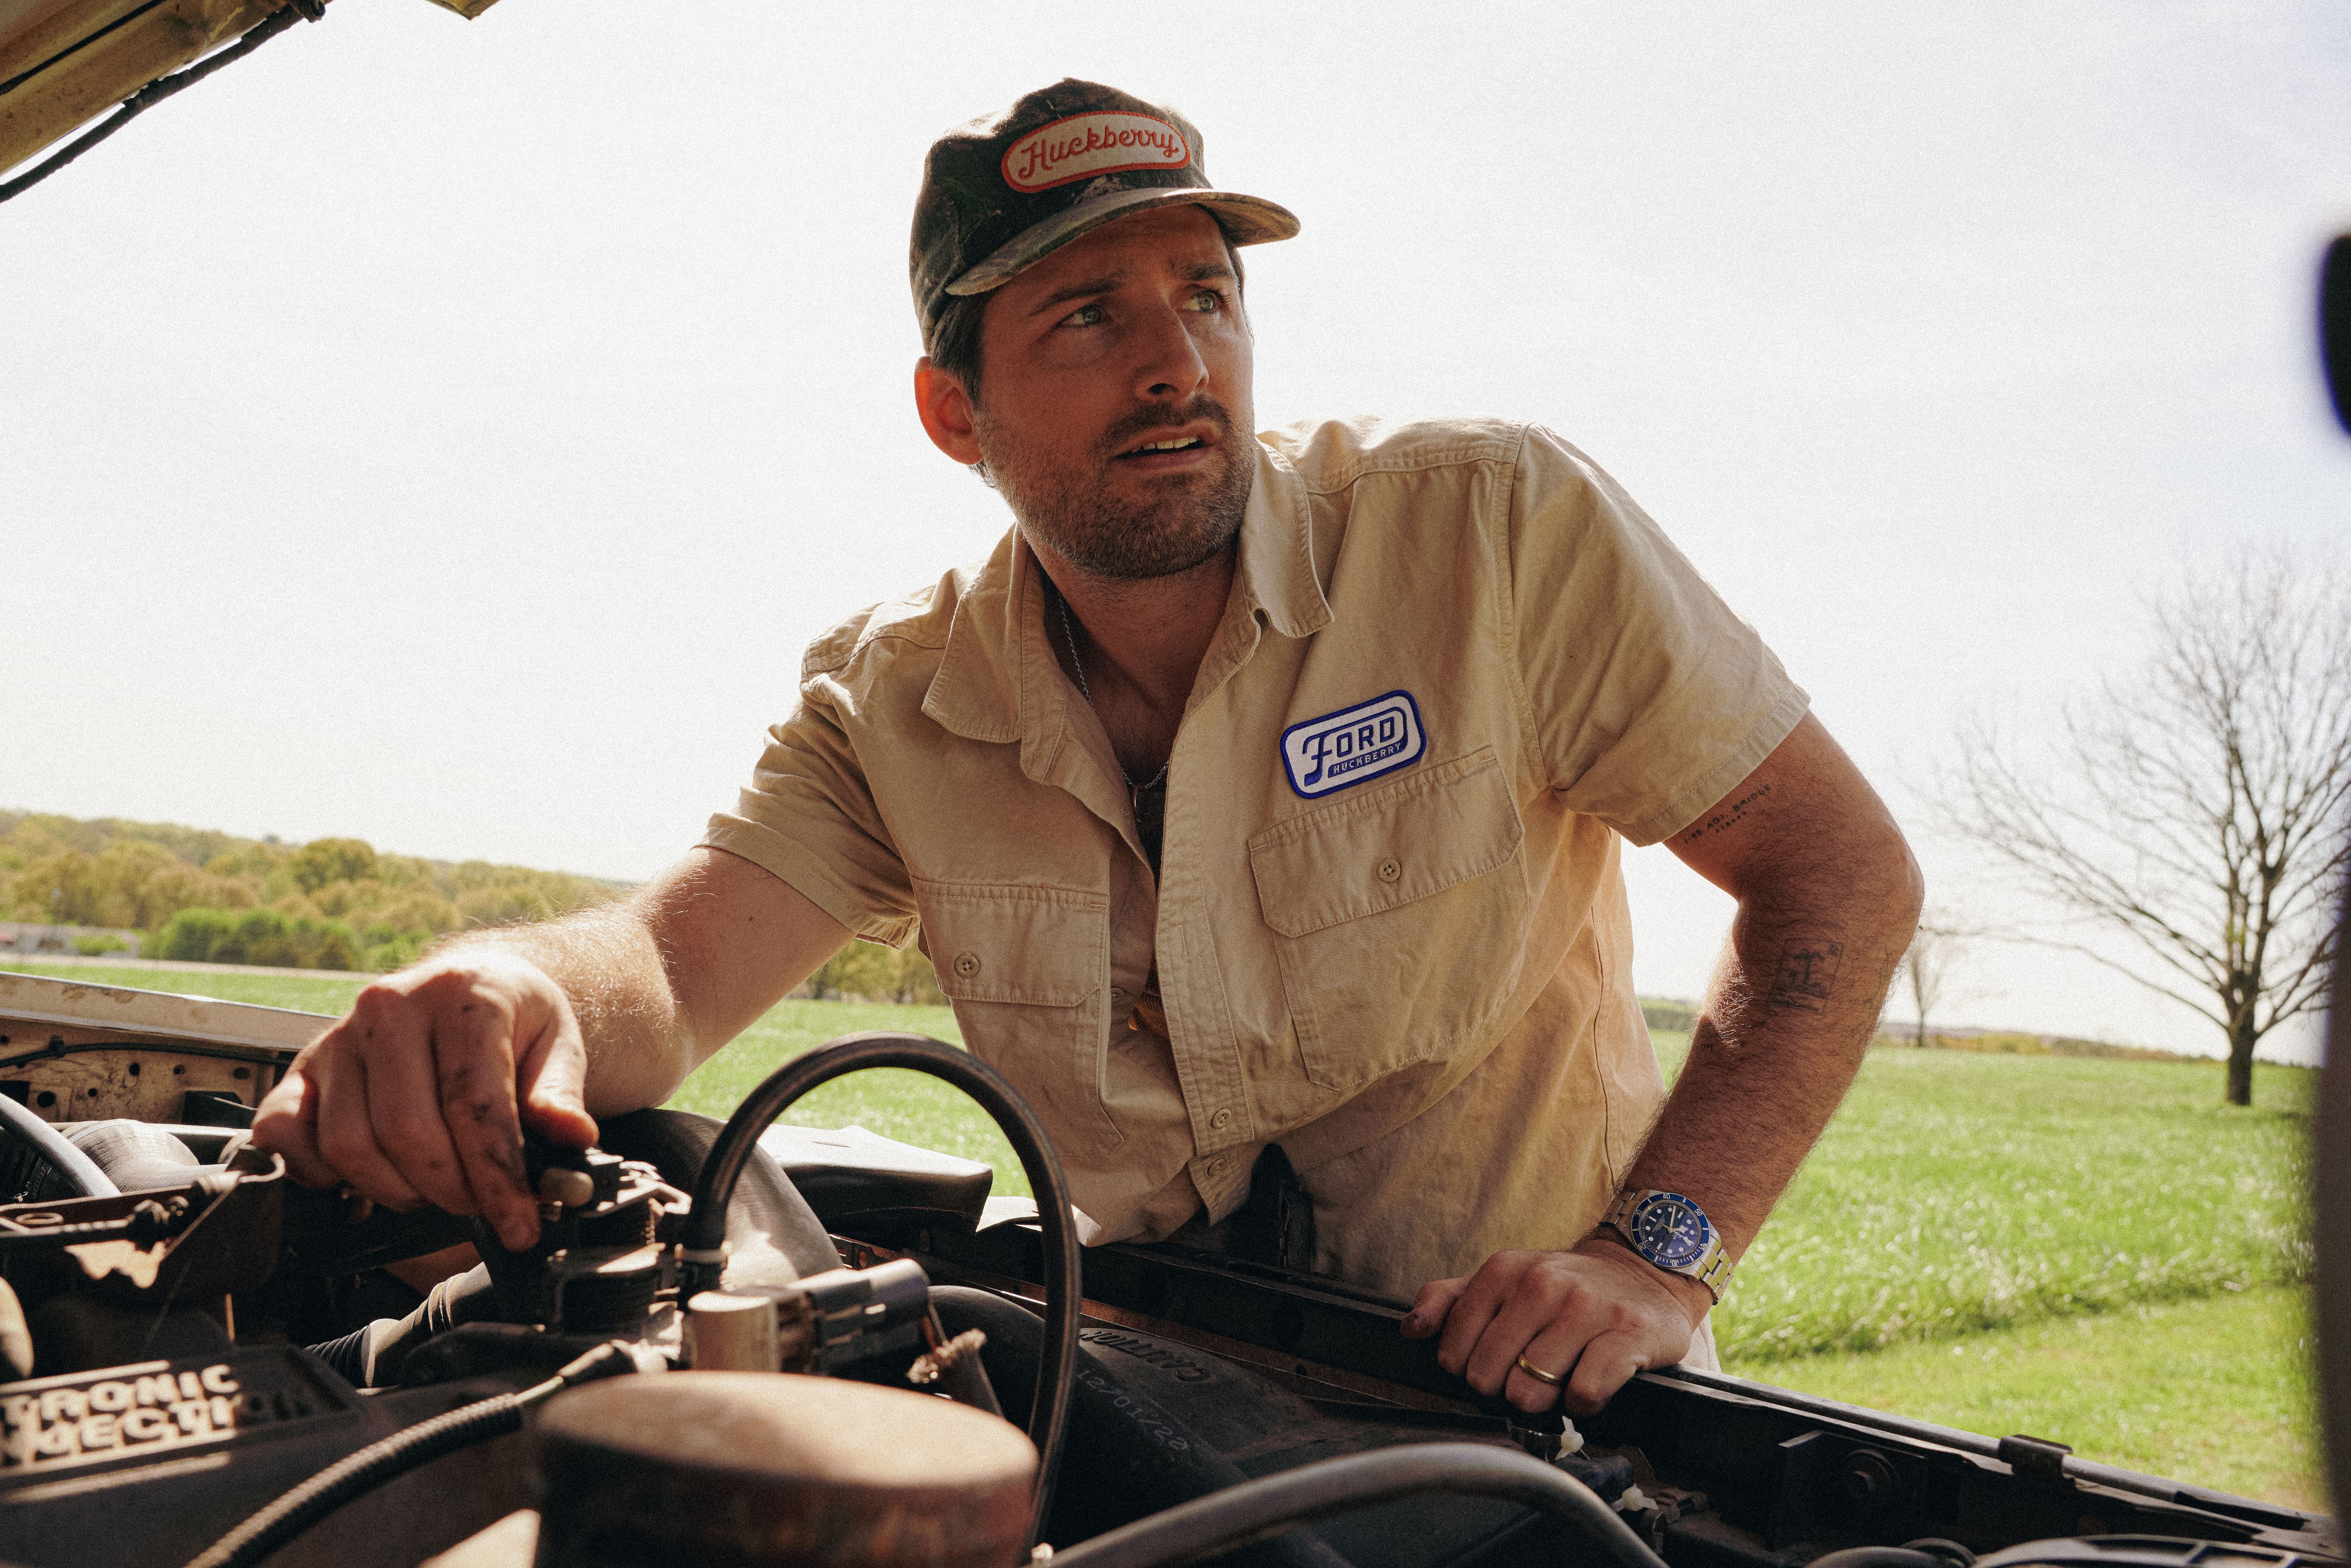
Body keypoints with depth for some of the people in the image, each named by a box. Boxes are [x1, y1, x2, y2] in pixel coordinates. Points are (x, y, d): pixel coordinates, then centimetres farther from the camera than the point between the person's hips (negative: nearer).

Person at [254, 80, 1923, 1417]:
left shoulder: (1498, 527, -13)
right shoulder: (895, 709, -3)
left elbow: (1845, 867, -10)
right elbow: (671, 958, -15)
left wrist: (1658, 1252, -20)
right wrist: (501, 989, -40)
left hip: (1527, 1399, -2)